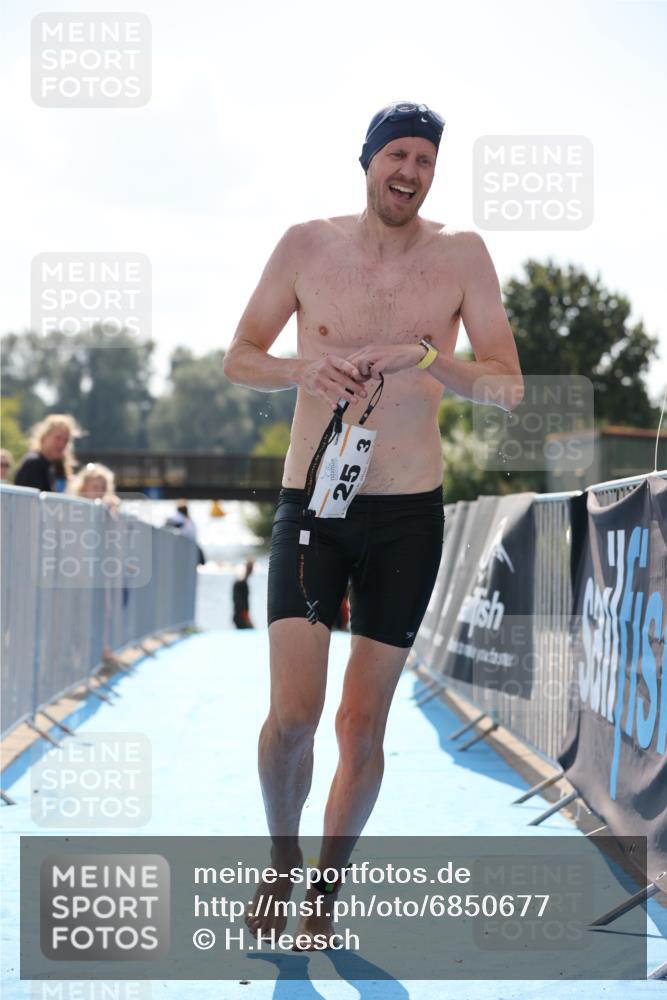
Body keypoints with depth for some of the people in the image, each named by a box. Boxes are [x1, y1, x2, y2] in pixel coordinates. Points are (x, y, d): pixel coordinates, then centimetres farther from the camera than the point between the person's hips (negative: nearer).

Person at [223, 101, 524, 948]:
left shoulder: (461, 255, -1)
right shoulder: (307, 245, 0)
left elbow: (510, 387, -2)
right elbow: (239, 359, 7)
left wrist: (429, 359, -20)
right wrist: (305, 369, -13)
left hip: (409, 517, 1)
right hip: (312, 505, 0)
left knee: (362, 726, 6)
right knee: (293, 716, -12)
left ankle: (324, 894, 25)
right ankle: (282, 861, 17)